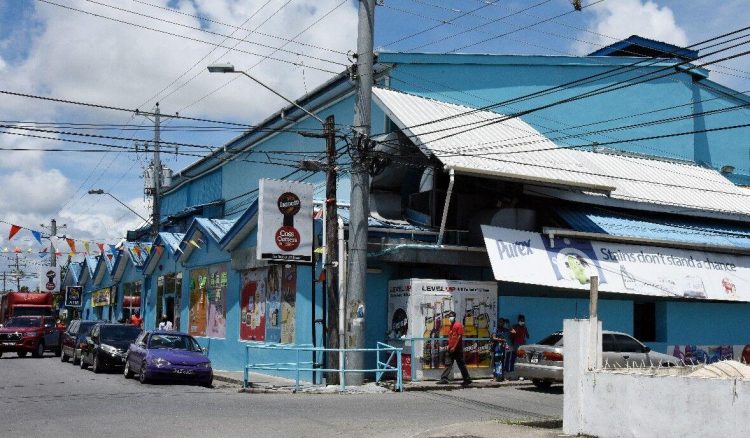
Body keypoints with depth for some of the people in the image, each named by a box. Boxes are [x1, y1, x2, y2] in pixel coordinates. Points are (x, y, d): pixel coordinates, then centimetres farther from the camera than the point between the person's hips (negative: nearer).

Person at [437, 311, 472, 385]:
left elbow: (459, 337, -15)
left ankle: (467, 379, 6)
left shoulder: (458, 325, -8)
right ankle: (444, 379, 0)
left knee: (461, 364, -2)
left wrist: (454, 347, -18)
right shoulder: (451, 326, 17)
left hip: (457, 348, -8)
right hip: (451, 349, 8)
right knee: (448, 364, 2)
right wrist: (449, 345, 9)